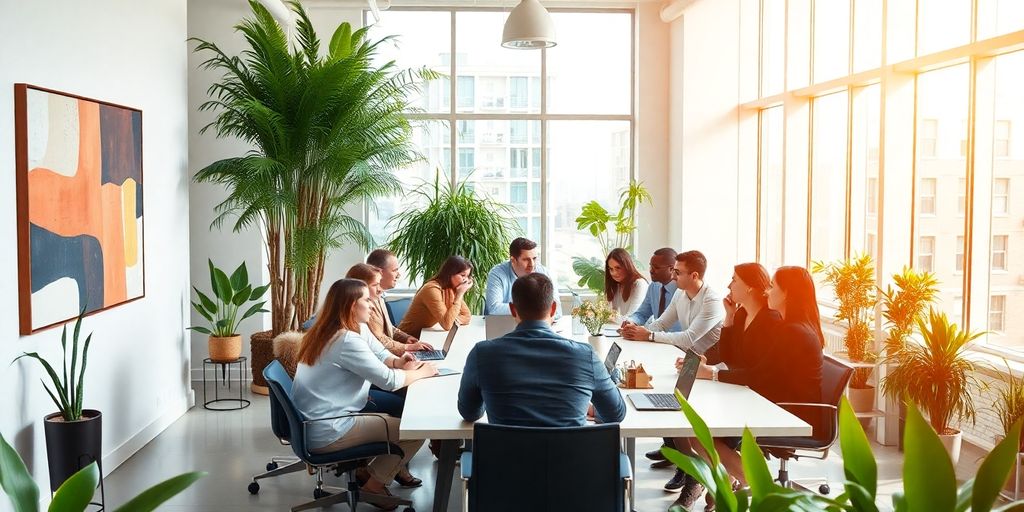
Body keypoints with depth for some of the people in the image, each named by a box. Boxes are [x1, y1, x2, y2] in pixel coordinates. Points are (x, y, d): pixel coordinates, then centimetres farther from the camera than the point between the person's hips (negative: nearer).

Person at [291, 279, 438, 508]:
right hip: (327, 433, -10)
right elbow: (388, 381, -19)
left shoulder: (321, 333, 9)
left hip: (312, 426, 10)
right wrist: (421, 372, -3)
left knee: (392, 417, 24)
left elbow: (374, 355, 15)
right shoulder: (347, 341, -22)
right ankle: (374, 484, 9)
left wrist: (398, 363, -4)